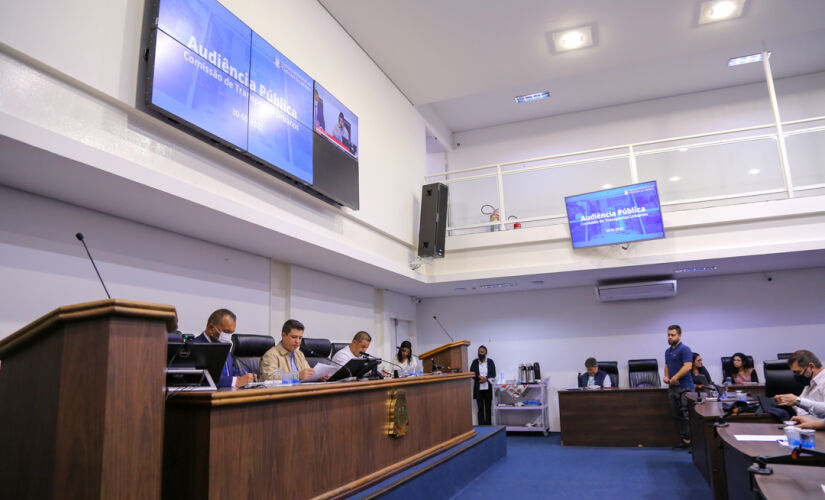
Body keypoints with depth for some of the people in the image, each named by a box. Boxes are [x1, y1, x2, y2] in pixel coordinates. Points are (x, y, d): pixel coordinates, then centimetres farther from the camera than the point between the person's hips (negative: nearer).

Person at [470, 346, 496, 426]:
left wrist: (486, 378, -17)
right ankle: (481, 426, 3)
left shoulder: (490, 362, 2)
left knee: (488, 408, 6)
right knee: (480, 408, 0)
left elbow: (493, 374, -1)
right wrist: (479, 377, -15)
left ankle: (488, 426, 13)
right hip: (478, 389, 0)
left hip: (488, 389, 0)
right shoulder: (474, 362, 5)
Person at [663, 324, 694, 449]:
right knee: (677, 415, 10)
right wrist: (666, 376, 9)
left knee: (685, 415, -7)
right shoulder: (668, 351, 18)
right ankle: (685, 440, 17)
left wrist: (675, 378, -19)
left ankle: (688, 440, -1)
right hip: (672, 388, 9)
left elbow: (688, 366, -19)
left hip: (684, 388, -9)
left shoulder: (684, 349, -9)